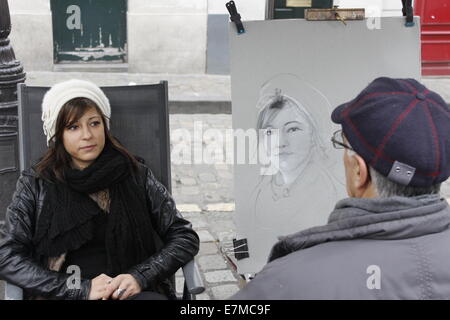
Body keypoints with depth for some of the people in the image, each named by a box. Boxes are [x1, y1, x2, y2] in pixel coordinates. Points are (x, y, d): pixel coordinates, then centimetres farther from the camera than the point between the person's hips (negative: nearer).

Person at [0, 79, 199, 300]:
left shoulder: (137, 177, 9)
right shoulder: (35, 185, 7)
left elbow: (186, 237, 9)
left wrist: (140, 276, -8)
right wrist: (81, 289, -10)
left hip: (135, 292, 1)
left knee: (154, 298, -33)